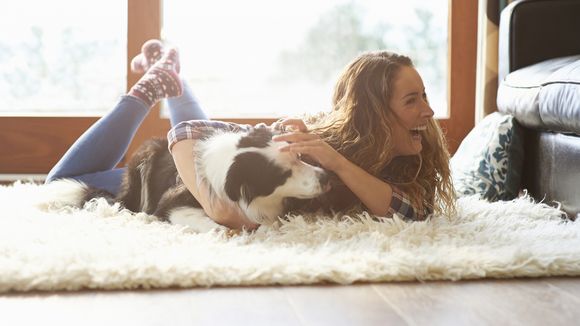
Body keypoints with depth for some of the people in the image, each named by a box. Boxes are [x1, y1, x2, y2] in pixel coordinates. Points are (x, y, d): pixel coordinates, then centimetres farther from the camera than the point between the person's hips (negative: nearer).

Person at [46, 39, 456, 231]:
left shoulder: (399, 165, -26)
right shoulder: (298, 152, -41)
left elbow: (420, 215, -42)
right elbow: (189, 131, -38)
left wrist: (341, 165, -54)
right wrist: (216, 203, -57)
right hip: (190, 184, -4)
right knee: (66, 181, 8)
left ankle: (172, 80, 36)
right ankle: (159, 80, 14)